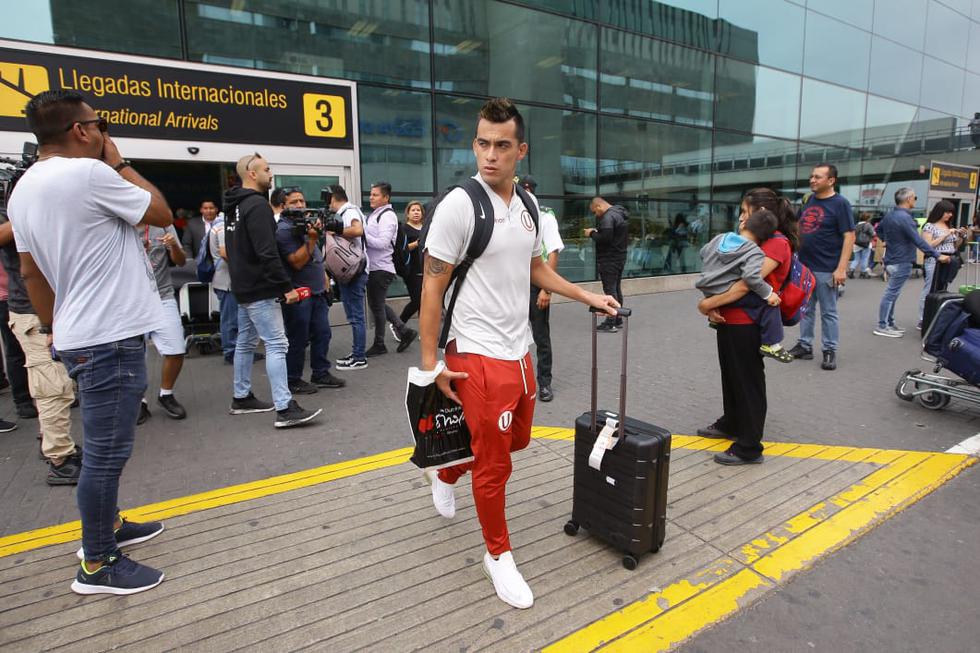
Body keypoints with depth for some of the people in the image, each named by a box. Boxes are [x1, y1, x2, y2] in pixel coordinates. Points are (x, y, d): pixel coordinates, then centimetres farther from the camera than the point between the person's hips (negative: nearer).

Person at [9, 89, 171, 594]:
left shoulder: (24, 187, 12)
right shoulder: (88, 173, -16)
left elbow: (30, 271, 14)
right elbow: (162, 214, -6)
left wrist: (56, 329, 21)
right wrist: (119, 162, 2)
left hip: (80, 336, 10)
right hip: (110, 338, -10)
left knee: (105, 446, 22)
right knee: (106, 452, 0)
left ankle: (107, 525, 38)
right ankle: (97, 566, 12)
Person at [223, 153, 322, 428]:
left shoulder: (234, 205, 15)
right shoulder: (257, 204, -16)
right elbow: (267, 252, -23)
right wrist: (286, 287, -21)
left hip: (243, 286, 10)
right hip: (260, 289, -10)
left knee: (245, 342, 16)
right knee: (276, 344, -11)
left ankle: (241, 398, 27)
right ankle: (285, 409, -13)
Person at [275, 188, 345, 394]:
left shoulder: (306, 223, 14)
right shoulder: (283, 230, -12)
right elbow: (297, 262, -19)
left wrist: (324, 280, 18)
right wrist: (312, 238, -24)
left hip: (317, 291, 8)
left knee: (322, 334, 11)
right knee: (298, 340, -1)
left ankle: (321, 374, 21)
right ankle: (293, 381, 11)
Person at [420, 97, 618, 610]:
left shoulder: (527, 205, 7)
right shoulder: (458, 205, -15)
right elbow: (432, 287, -13)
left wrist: (588, 297, 16)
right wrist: (431, 363, -14)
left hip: (519, 351, 8)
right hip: (479, 356, -7)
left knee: (516, 440, 23)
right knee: (494, 465, 5)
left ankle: (446, 474, 50)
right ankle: (498, 555, 28)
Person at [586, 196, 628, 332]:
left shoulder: (608, 217, -17)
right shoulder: (619, 214, 16)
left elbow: (604, 238, -26)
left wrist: (592, 234, -10)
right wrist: (596, 232, 9)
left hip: (609, 260, -10)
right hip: (619, 258, 10)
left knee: (610, 290, -8)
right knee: (617, 289, 15)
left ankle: (611, 323, -6)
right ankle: (617, 320, 23)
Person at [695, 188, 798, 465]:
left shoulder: (777, 244, -16)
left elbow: (744, 286, -24)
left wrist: (707, 304, -15)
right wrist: (714, 306, -6)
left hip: (747, 325, -9)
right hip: (729, 321, 9)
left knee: (748, 382, 2)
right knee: (731, 376, 22)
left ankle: (749, 448, 14)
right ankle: (730, 424, 41)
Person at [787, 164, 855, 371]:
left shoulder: (840, 203, -8)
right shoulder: (809, 200, 10)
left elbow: (849, 236, -12)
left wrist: (841, 268, -19)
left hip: (826, 269, -6)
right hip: (804, 266, 6)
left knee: (828, 312, 3)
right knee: (805, 309, 13)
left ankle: (830, 351, 12)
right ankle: (805, 345, 22)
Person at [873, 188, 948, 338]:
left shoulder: (889, 214, 6)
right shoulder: (905, 218, -21)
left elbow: (879, 229, 25)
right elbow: (919, 241, -24)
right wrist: (938, 256, -21)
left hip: (891, 260, 9)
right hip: (901, 262, -9)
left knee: (892, 293, 15)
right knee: (891, 294, -4)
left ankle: (890, 324, 22)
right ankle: (882, 326, 1)